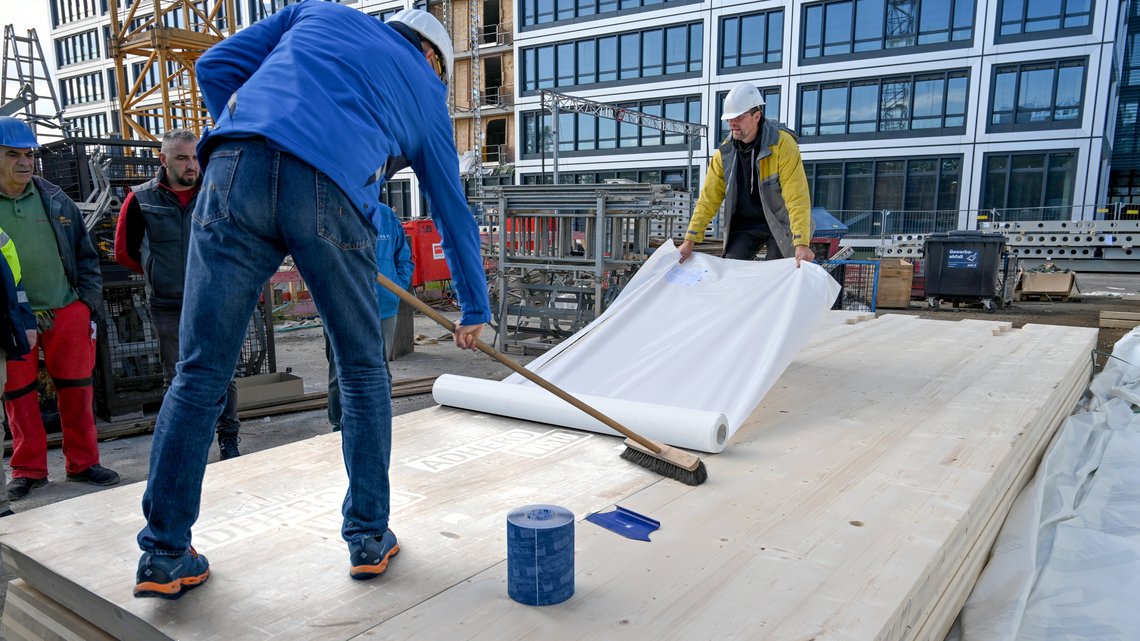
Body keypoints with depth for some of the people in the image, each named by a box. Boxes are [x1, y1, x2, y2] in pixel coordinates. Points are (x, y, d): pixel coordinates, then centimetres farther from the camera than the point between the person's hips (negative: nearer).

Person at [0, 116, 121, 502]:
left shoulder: (55, 199, 8)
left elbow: (86, 254, 13)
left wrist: (89, 302, 6)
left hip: (67, 311, 2)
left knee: (77, 390, 6)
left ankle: (83, 463, 18)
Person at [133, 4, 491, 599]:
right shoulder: (426, 92, 28)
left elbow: (215, 66, 24)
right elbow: (454, 215, 31)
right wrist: (474, 311, 39)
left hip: (236, 169, 2)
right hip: (333, 192, -2)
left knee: (199, 371, 6)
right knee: (362, 370, 14)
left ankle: (164, 556, 14)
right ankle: (369, 538, 21)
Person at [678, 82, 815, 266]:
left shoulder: (782, 144, -20)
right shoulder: (725, 151, -5)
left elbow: (797, 197, -26)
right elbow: (709, 199, -3)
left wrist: (802, 243, -35)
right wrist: (690, 240, -8)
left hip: (780, 224, -4)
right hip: (745, 224, 4)